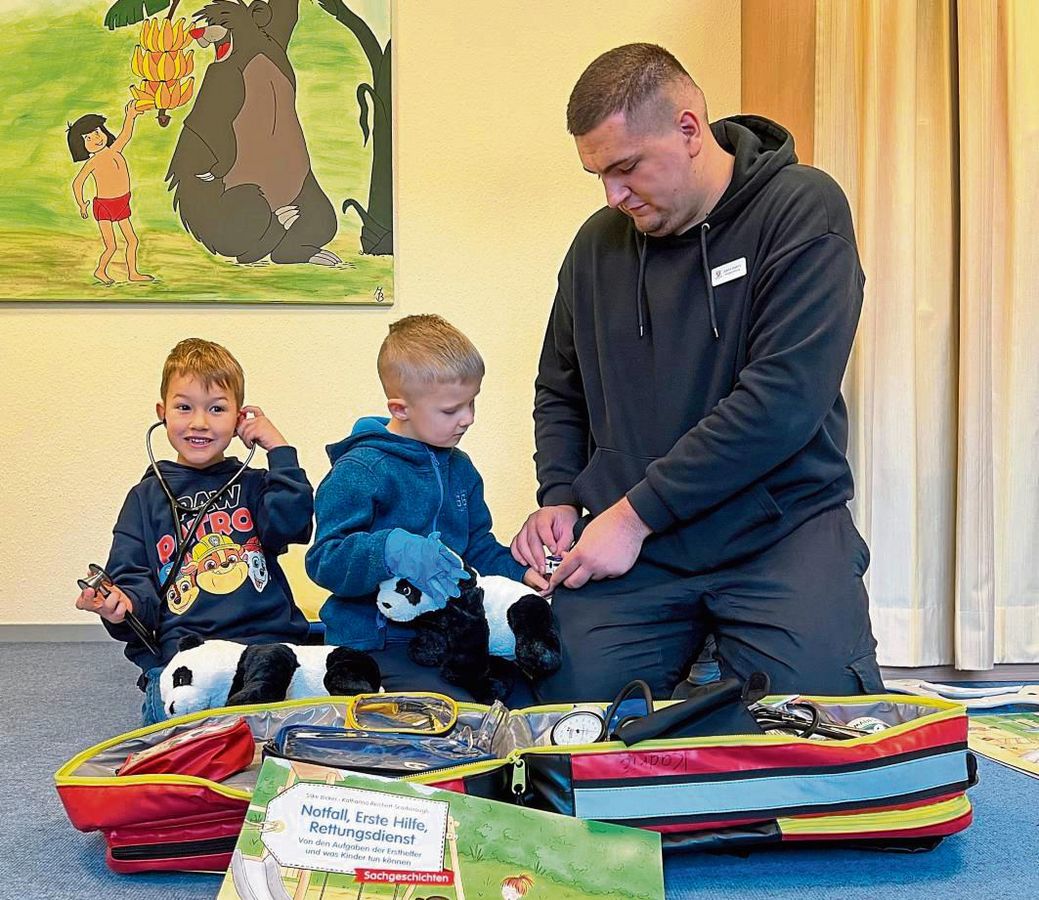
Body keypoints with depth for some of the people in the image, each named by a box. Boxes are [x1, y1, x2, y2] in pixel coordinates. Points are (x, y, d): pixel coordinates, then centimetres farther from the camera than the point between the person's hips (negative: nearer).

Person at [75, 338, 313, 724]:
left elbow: (291, 524, -4)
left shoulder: (253, 486, 17)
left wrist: (279, 449, 2)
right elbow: (135, 580, 11)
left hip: (267, 644, 0)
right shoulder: (147, 497, 17)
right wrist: (121, 607, -13)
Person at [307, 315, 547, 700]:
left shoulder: (460, 468, 15)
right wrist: (391, 550, -35)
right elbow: (323, 560, -18)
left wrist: (519, 572, 3)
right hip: (376, 644, -7)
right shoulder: (359, 471, -12)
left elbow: (479, 549, 23)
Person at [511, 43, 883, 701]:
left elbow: (785, 395, -18)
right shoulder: (598, 243, 10)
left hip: (781, 529, -3)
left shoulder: (802, 210, -7)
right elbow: (560, 391, 23)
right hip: (632, 543, 4)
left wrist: (636, 512, -17)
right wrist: (559, 496, 3)